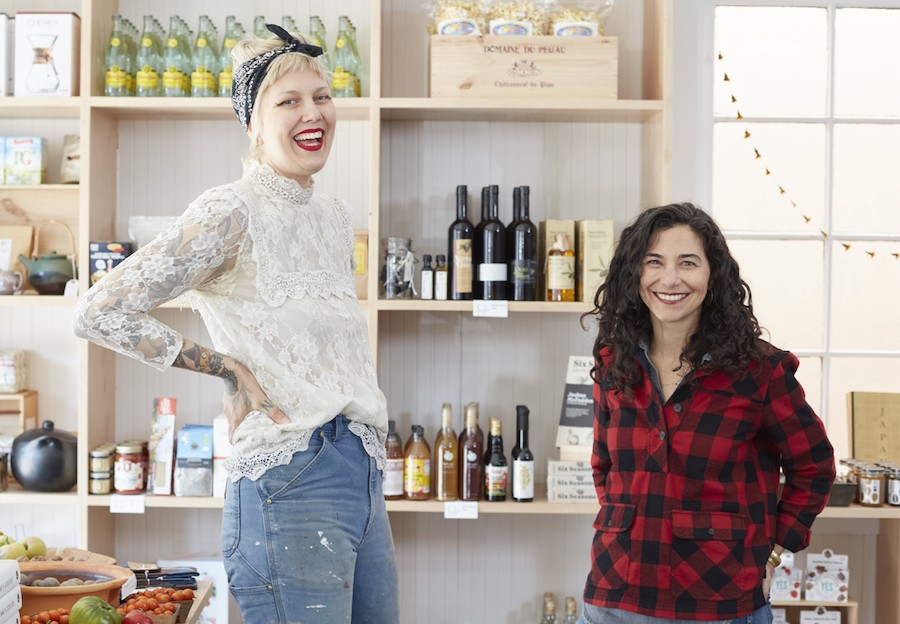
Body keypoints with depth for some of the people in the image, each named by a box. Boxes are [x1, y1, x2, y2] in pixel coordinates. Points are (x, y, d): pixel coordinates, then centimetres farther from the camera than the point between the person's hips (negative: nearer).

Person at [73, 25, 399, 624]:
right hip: (289, 484, -8)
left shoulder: (337, 217, 15)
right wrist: (228, 367, -10)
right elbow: (101, 313, -15)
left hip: (364, 480, 8)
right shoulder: (232, 213, -9)